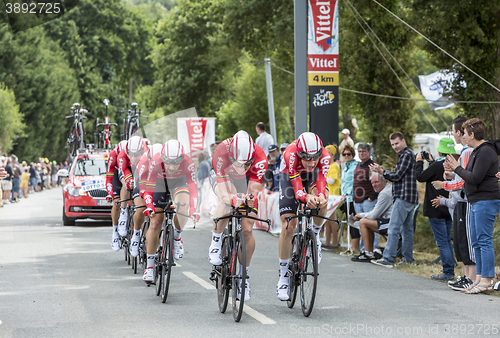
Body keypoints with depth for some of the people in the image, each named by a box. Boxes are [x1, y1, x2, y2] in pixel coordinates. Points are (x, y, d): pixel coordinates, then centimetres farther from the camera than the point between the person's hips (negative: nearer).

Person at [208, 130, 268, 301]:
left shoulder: (260, 159, -37)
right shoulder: (221, 154, -40)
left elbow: (253, 191, -34)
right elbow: (224, 194, -43)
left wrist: (251, 199, -57)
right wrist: (233, 199, -65)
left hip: (246, 179, 1)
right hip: (222, 177, -1)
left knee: (247, 230, -9)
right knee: (226, 203, -37)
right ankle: (216, 242, -12)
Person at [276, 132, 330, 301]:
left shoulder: (324, 156, -34)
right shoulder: (290, 155, -40)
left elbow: (321, 183, -38)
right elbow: (297, 189, -43)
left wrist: (321, 196, -61)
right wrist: (306, 198, -64)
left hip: (312, 177, 1)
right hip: (290, 178, -1)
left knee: (322, 199, -35)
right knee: (288, 226, -9)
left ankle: (315, 235, -5)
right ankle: (283, 276, 1)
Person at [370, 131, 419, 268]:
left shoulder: (406, 155, -10)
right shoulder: (408, 154, 22)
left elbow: (397, 175, -15)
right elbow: (398, 177, 21)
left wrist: (382, 171, -3)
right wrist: (383, 172, 10)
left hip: (404, 198, -11)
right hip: (411, 200, 11)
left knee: (393, 229, -12)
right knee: (407, 230, 11)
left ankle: (388, 259, -14)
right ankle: (408, 259, 13)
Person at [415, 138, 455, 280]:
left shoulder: (437, 165, -18)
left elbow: (420, 176, -11)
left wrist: (419, 162, 3)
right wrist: (431, 161, 26)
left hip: (436, 210, -8)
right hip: (449, 209, 8)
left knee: (442, 242, -5)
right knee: (447, 240, 15)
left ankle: (448, 272, -7)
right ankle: (450, 270, 16)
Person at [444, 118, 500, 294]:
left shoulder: (486, 152, -16)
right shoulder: (477, 151, 18)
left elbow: (475, 178, -21)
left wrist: (458, 168, -9)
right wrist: (454, 169, 10)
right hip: (476, 202, 11)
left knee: (484, 241, -10)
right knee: (476, 242, 12)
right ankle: (479, 278, 16)